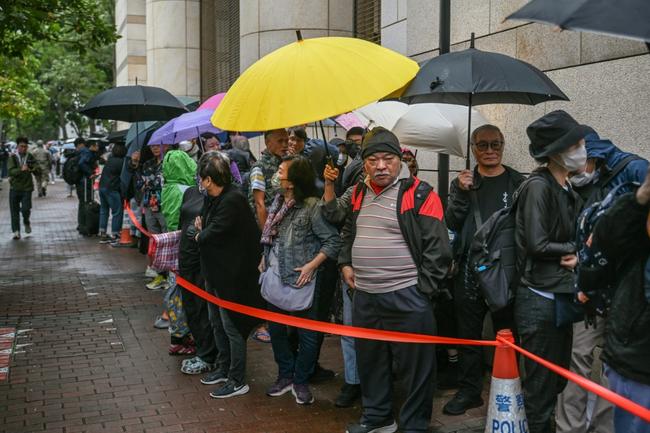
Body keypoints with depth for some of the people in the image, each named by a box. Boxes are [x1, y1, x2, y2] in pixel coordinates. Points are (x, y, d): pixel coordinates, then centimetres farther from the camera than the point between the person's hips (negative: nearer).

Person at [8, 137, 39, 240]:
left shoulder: (30, 157, 3)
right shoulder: (12, 157, -1)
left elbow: (38, 169, -3)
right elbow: (10, 171, -15)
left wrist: (32, 169, -26)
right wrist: (21, 170, -32)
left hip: (27, 188, 0)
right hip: (14, 188, 0)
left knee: (25, 209, -11)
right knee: (14, 211, 3)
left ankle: (26, 222, 20)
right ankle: (16, 231, 13)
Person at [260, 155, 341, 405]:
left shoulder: (311, 206, -17)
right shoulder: (278, 200, 5)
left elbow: (333, 241, -16)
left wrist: (311, 265, -20)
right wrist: (265, 258, 13)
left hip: (299, 281, -7)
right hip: (274, 277, 7)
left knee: (307, 334, 5)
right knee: (276, 330, 17)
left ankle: (300, 381, 22)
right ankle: (285, 376, 34)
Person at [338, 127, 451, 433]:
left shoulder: (420, 194, -11)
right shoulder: (359, 193, 9)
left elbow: (437, 247, -13)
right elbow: (348, 233, 26)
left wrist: (423, 290, -12)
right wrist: (346, 264, 12)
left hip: (406, 298, -6)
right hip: (364, 296, 7)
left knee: (415, 366, 4)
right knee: (369, 360, 19)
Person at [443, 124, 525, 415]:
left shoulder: (518, 183, 3)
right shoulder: (462, 183, 10)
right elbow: (450, 225, 1)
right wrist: (461, 193, -12)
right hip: (469, 272, 2)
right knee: (468, 335, 10)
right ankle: (469, 390, 23)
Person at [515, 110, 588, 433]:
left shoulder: (568, 190, 11)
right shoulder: (538, 186, -14)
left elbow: (569, 237, 14)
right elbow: (537, 244, -20)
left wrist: (576, 256, -7)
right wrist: (575, 248, -6)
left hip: (562, 296, 8)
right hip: (540, 298, -8)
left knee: (558, 381, 18)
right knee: (541, 386, 2)